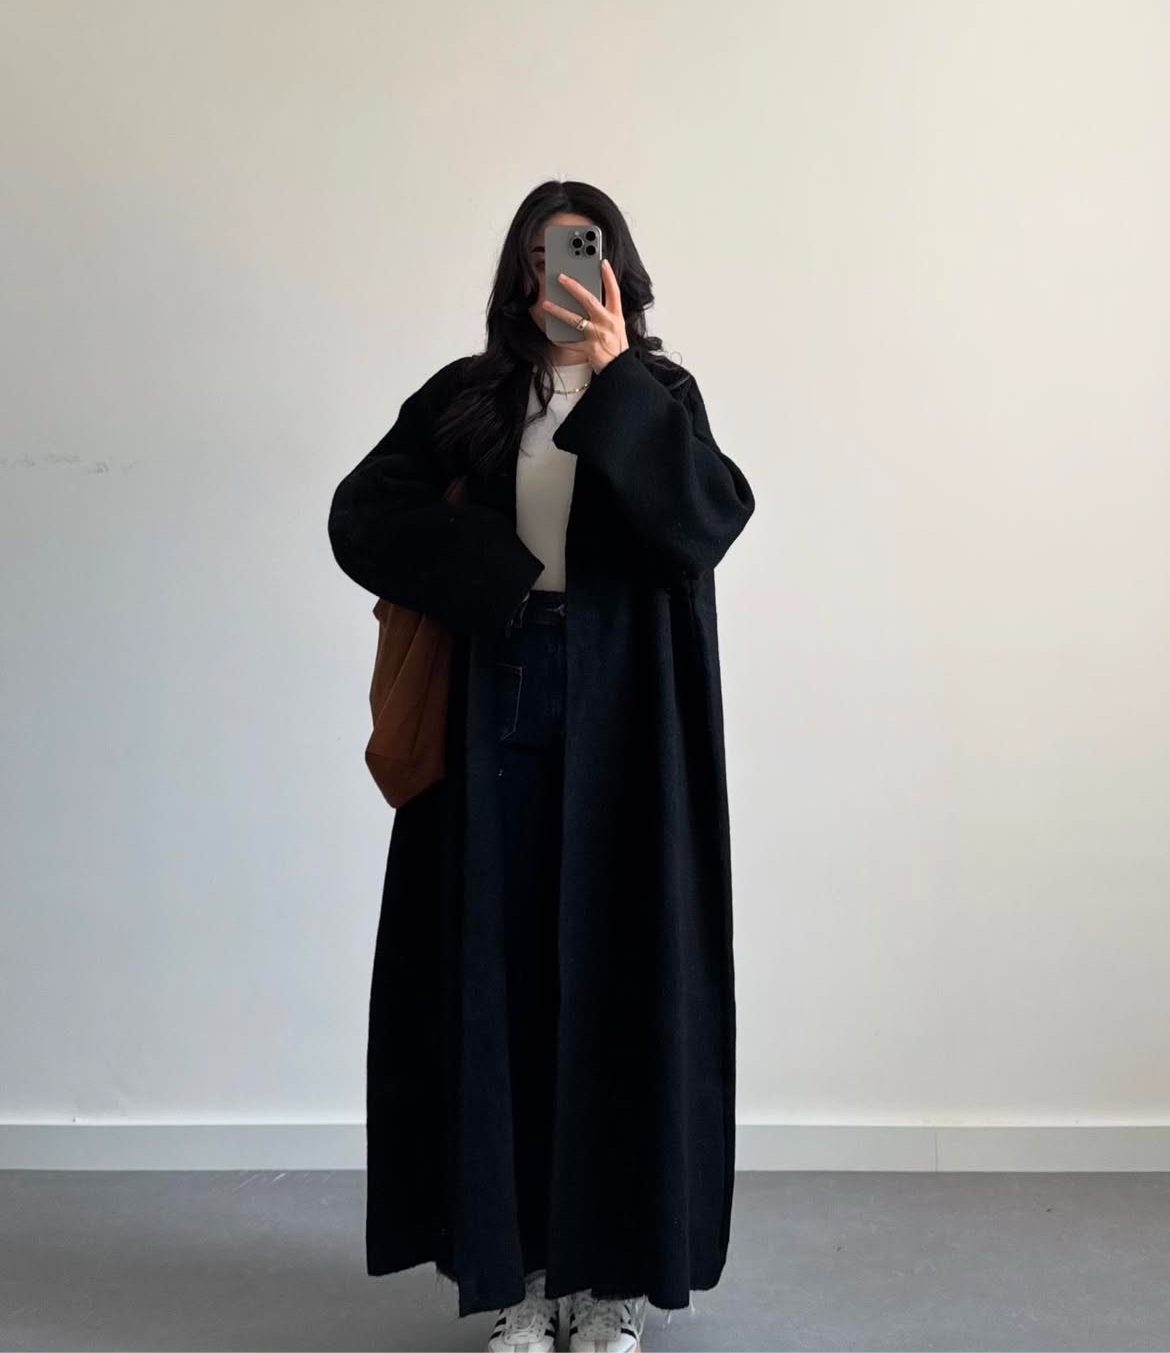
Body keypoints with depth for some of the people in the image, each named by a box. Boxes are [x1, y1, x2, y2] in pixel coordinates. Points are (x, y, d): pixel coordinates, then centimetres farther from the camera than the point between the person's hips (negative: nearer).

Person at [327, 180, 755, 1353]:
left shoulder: (661, 395, 6)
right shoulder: (461, 398, 10)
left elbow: (711, 517, -12)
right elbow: (359, 512, -1)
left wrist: (615, 378, -18)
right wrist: (502, 575, -11)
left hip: (624, 720, -1)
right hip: (495, 710, 2)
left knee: (616, 971, 2)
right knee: (499, 975, 3)